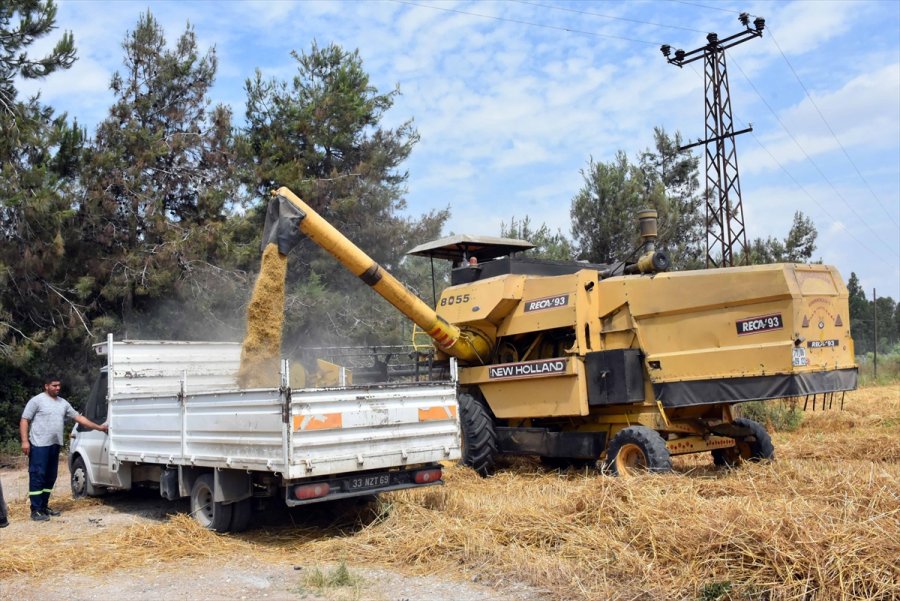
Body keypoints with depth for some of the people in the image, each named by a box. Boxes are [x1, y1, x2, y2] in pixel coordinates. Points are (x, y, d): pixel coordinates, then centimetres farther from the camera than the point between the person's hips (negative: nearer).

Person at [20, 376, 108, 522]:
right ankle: (36, 511, -6)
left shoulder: (63, 403, 14)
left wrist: (98, 427, 13)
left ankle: (44, 506, 21)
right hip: (39, 445, -7)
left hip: (54, 445, 7)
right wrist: (25, 441, -16)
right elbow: (24, 421, -6)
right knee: (37, 476, -7)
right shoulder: (37, 400, -4)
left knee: (50, 477, 12)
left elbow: (78, 417, 16)